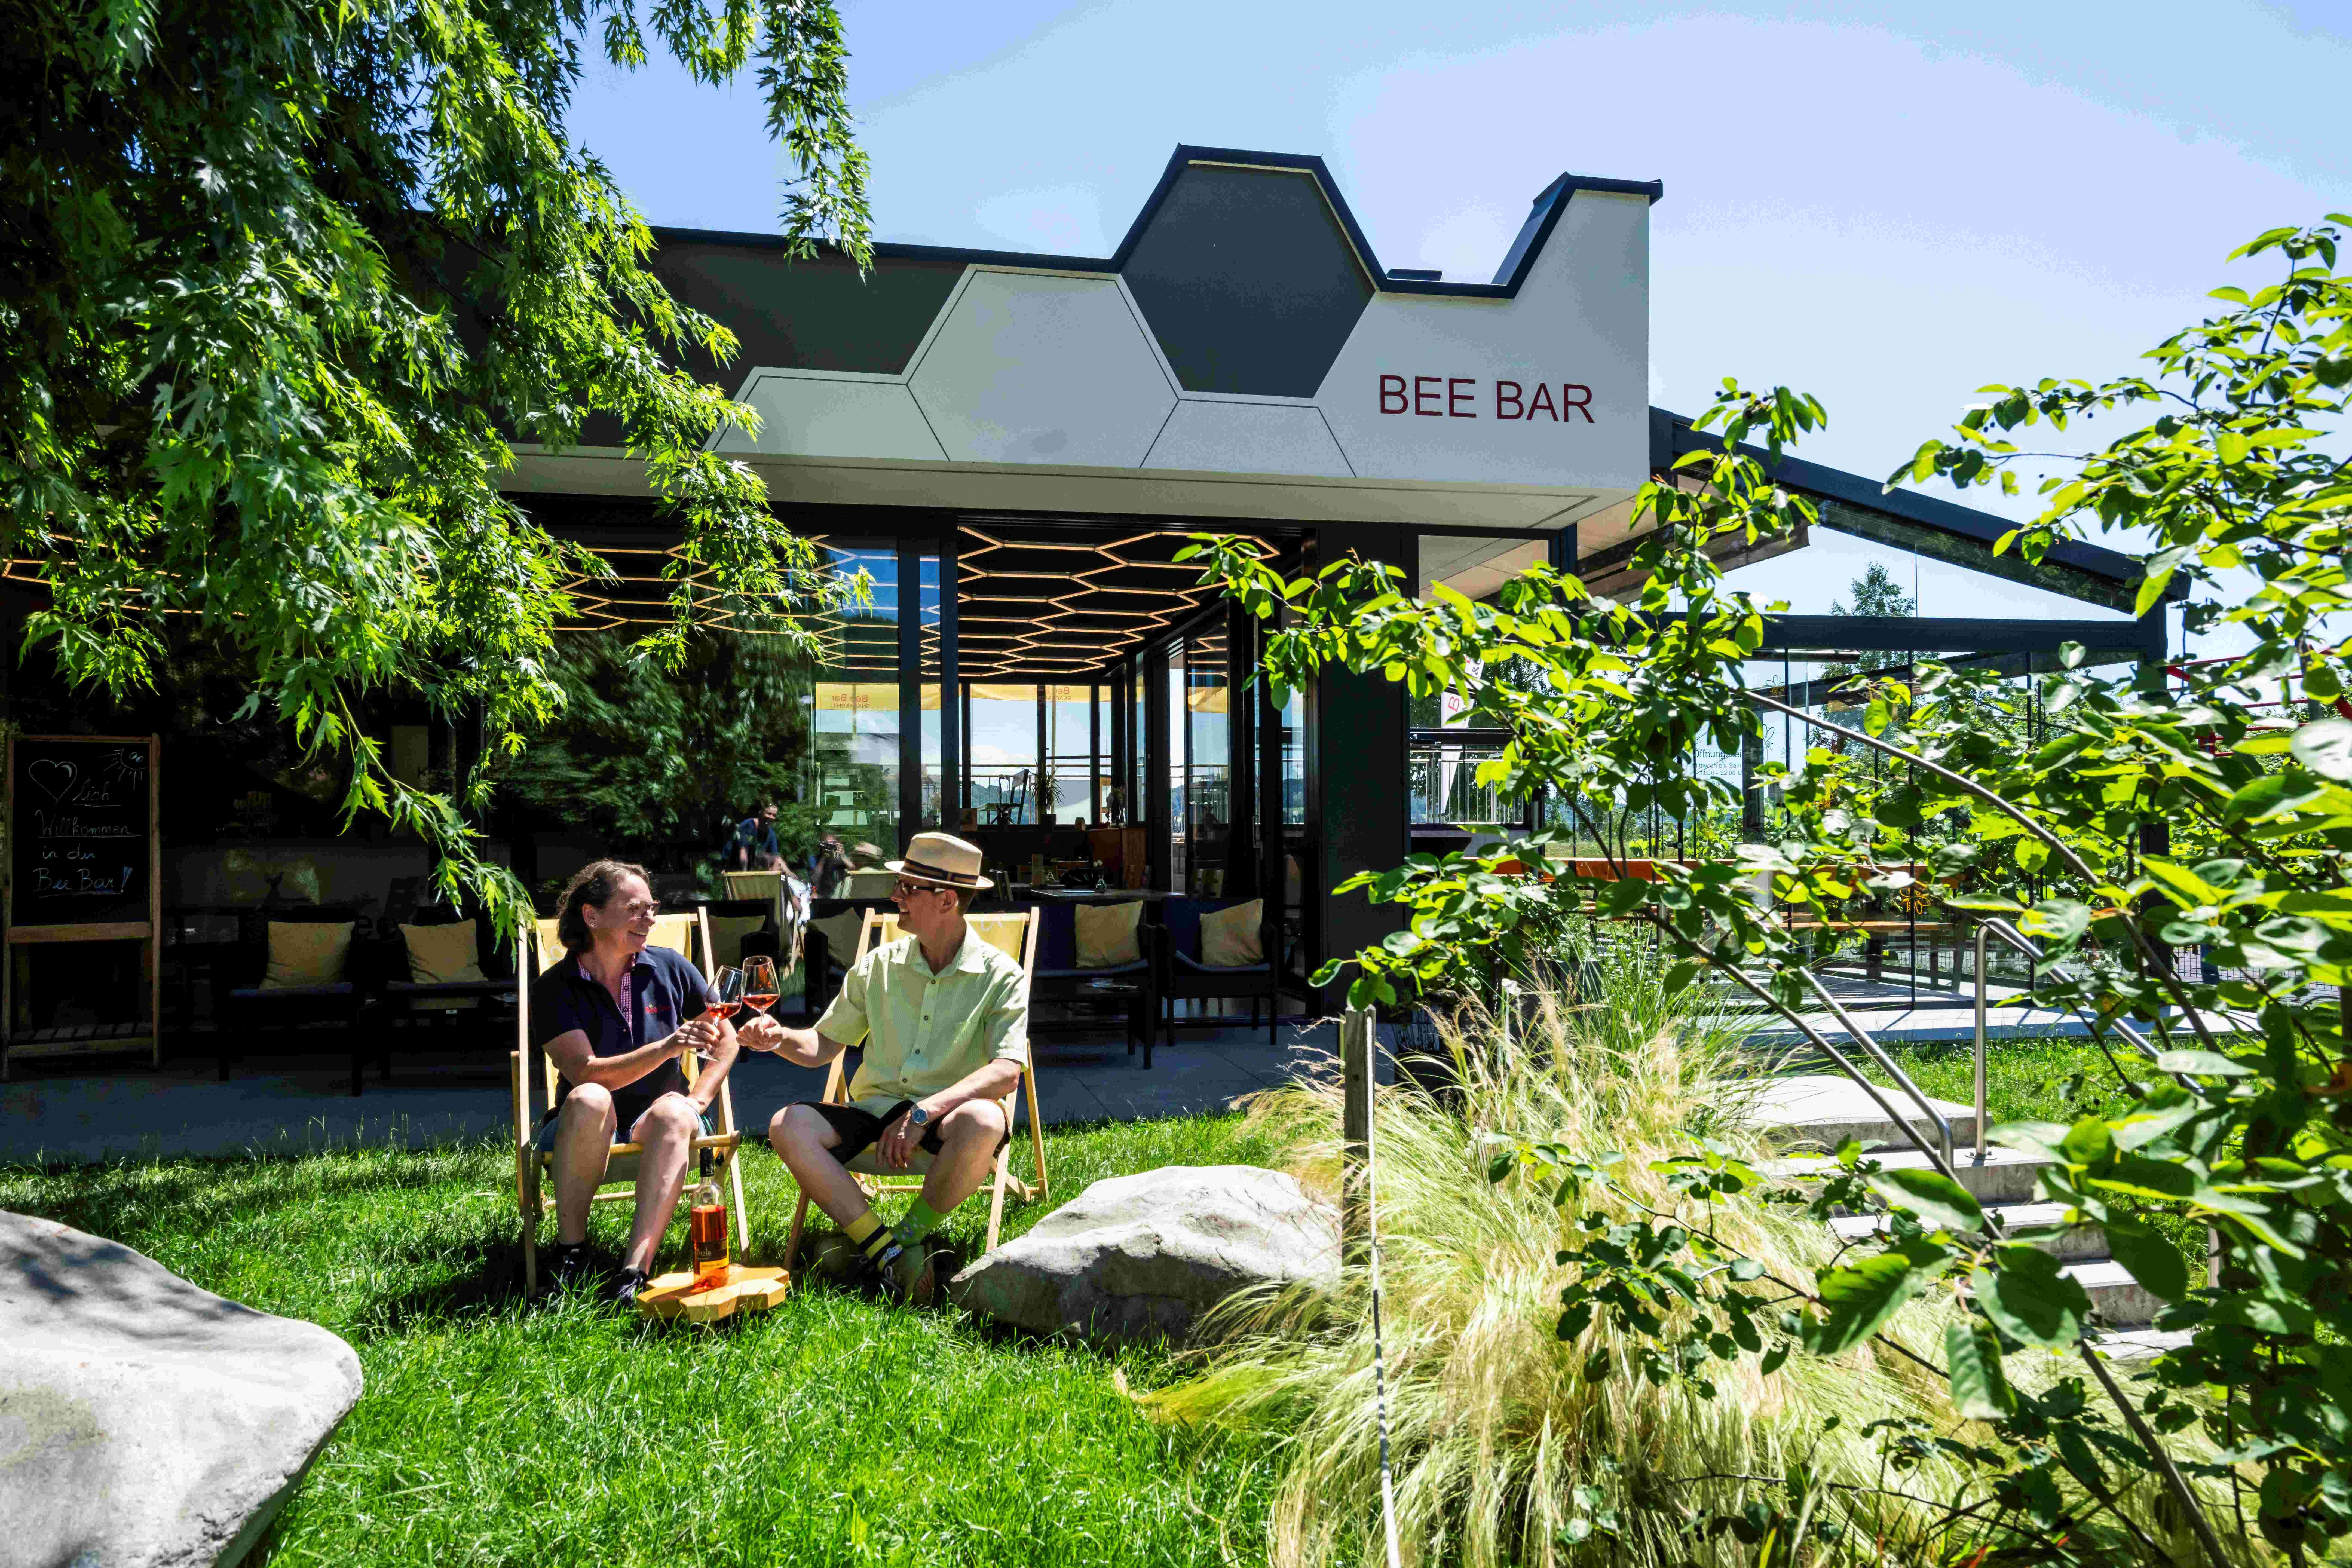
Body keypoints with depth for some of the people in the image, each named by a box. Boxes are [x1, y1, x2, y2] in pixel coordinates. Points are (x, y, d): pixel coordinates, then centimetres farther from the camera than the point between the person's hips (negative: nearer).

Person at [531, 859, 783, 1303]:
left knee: (672, 1112, -33)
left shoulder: (669, 968, 3)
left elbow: (726, 1039, 12)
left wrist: (695, 1102, -4)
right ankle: (570, 1250, -22)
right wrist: (668, 1047, -31)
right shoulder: (555, 988, -6)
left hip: (656, 1125, 2)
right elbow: (585, 1073, -19)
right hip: (590, 1131, -1)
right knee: (589, 1101, -35)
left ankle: (635, 1270, -42)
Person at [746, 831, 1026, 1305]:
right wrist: (781, 1038, -8)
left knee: (984, 1121, -38)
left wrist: (924, 1113, -27)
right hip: (876, 1111, 4)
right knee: (789, 1126, -22)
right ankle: (887, 1251, -22)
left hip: (946, 1123, -4)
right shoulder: (878, 966, 10)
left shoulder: (1000, 976, -3)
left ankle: (911, 1234, -12)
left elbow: (1007, 1072, -16)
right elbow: (823, 1045, 15)